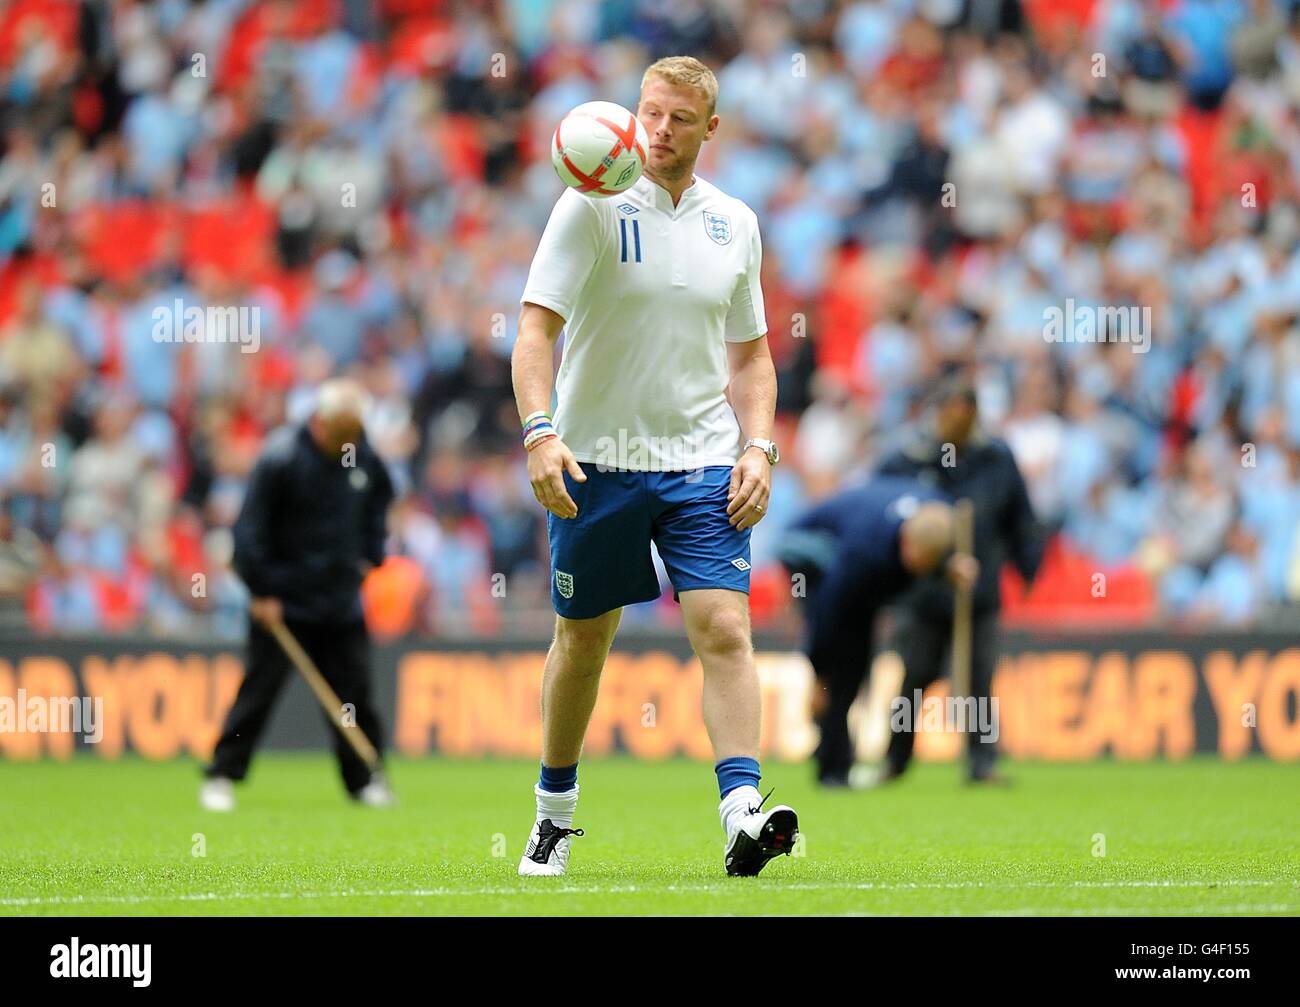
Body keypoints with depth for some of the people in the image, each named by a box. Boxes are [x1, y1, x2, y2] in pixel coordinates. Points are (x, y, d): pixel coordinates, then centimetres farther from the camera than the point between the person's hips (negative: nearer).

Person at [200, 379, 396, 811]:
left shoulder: (363, 458, 2)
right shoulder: (281, 458, -16)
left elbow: (377, 502, 25)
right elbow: (251, 528, -14)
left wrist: (370, 555, 16)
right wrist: (261, 591, -14)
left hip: (341, 600, 5)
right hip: (284, 601, -5)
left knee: (354, 690, 5)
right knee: (259, 689, -5)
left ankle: (365, 779, 14)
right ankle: (221, 778, 1)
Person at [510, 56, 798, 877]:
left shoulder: (735, 223, 7)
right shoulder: (594, 206, -6)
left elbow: (751, 355, 16)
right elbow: (536, 326, -11)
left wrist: (759, 448, 1)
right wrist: (540, 432, -25)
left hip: (703, 465, 2)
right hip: (595, 462, -2)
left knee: (726, 630, -14)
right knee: (585, 636, 9)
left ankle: (742, 816, -23)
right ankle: (556, 810, 28)